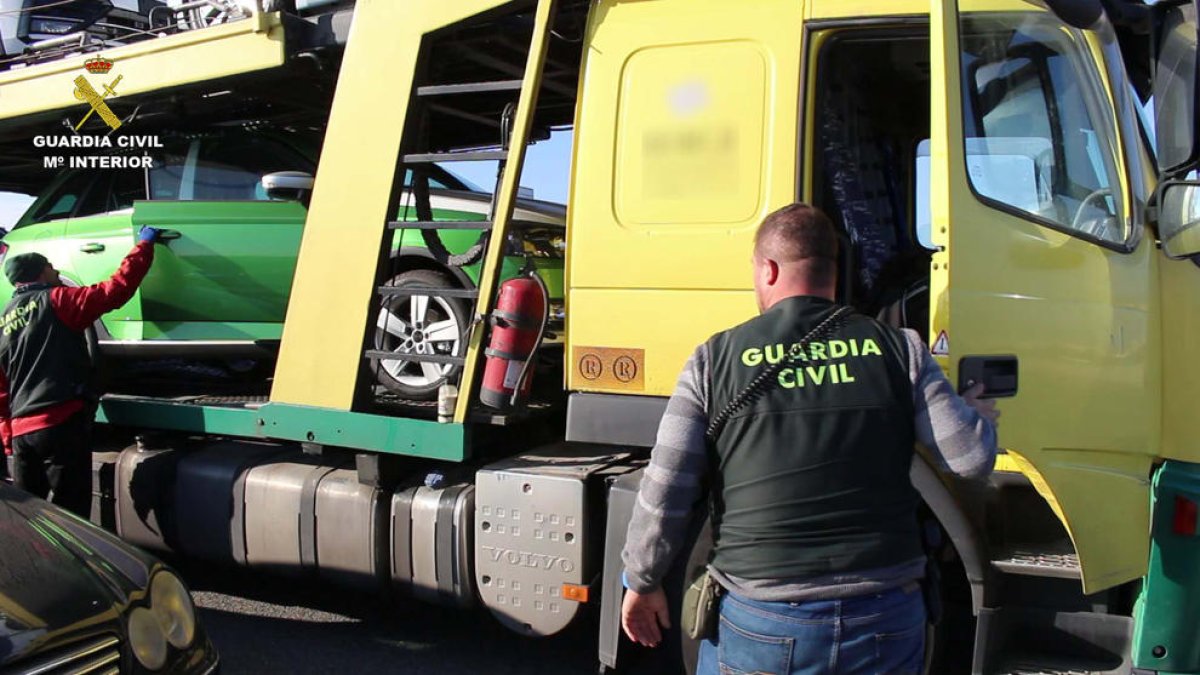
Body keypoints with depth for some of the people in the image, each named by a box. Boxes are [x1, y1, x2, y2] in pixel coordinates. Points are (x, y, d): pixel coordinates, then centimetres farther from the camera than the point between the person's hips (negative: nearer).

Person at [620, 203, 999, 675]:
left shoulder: (715, 360, -4)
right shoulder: (897, 348, -1)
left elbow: (663, 493, -6)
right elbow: (971, 458, -1)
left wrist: (641, 583, 9)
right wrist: (977, 415, 22)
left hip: (762, 625, -1)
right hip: (887, 619, 2)